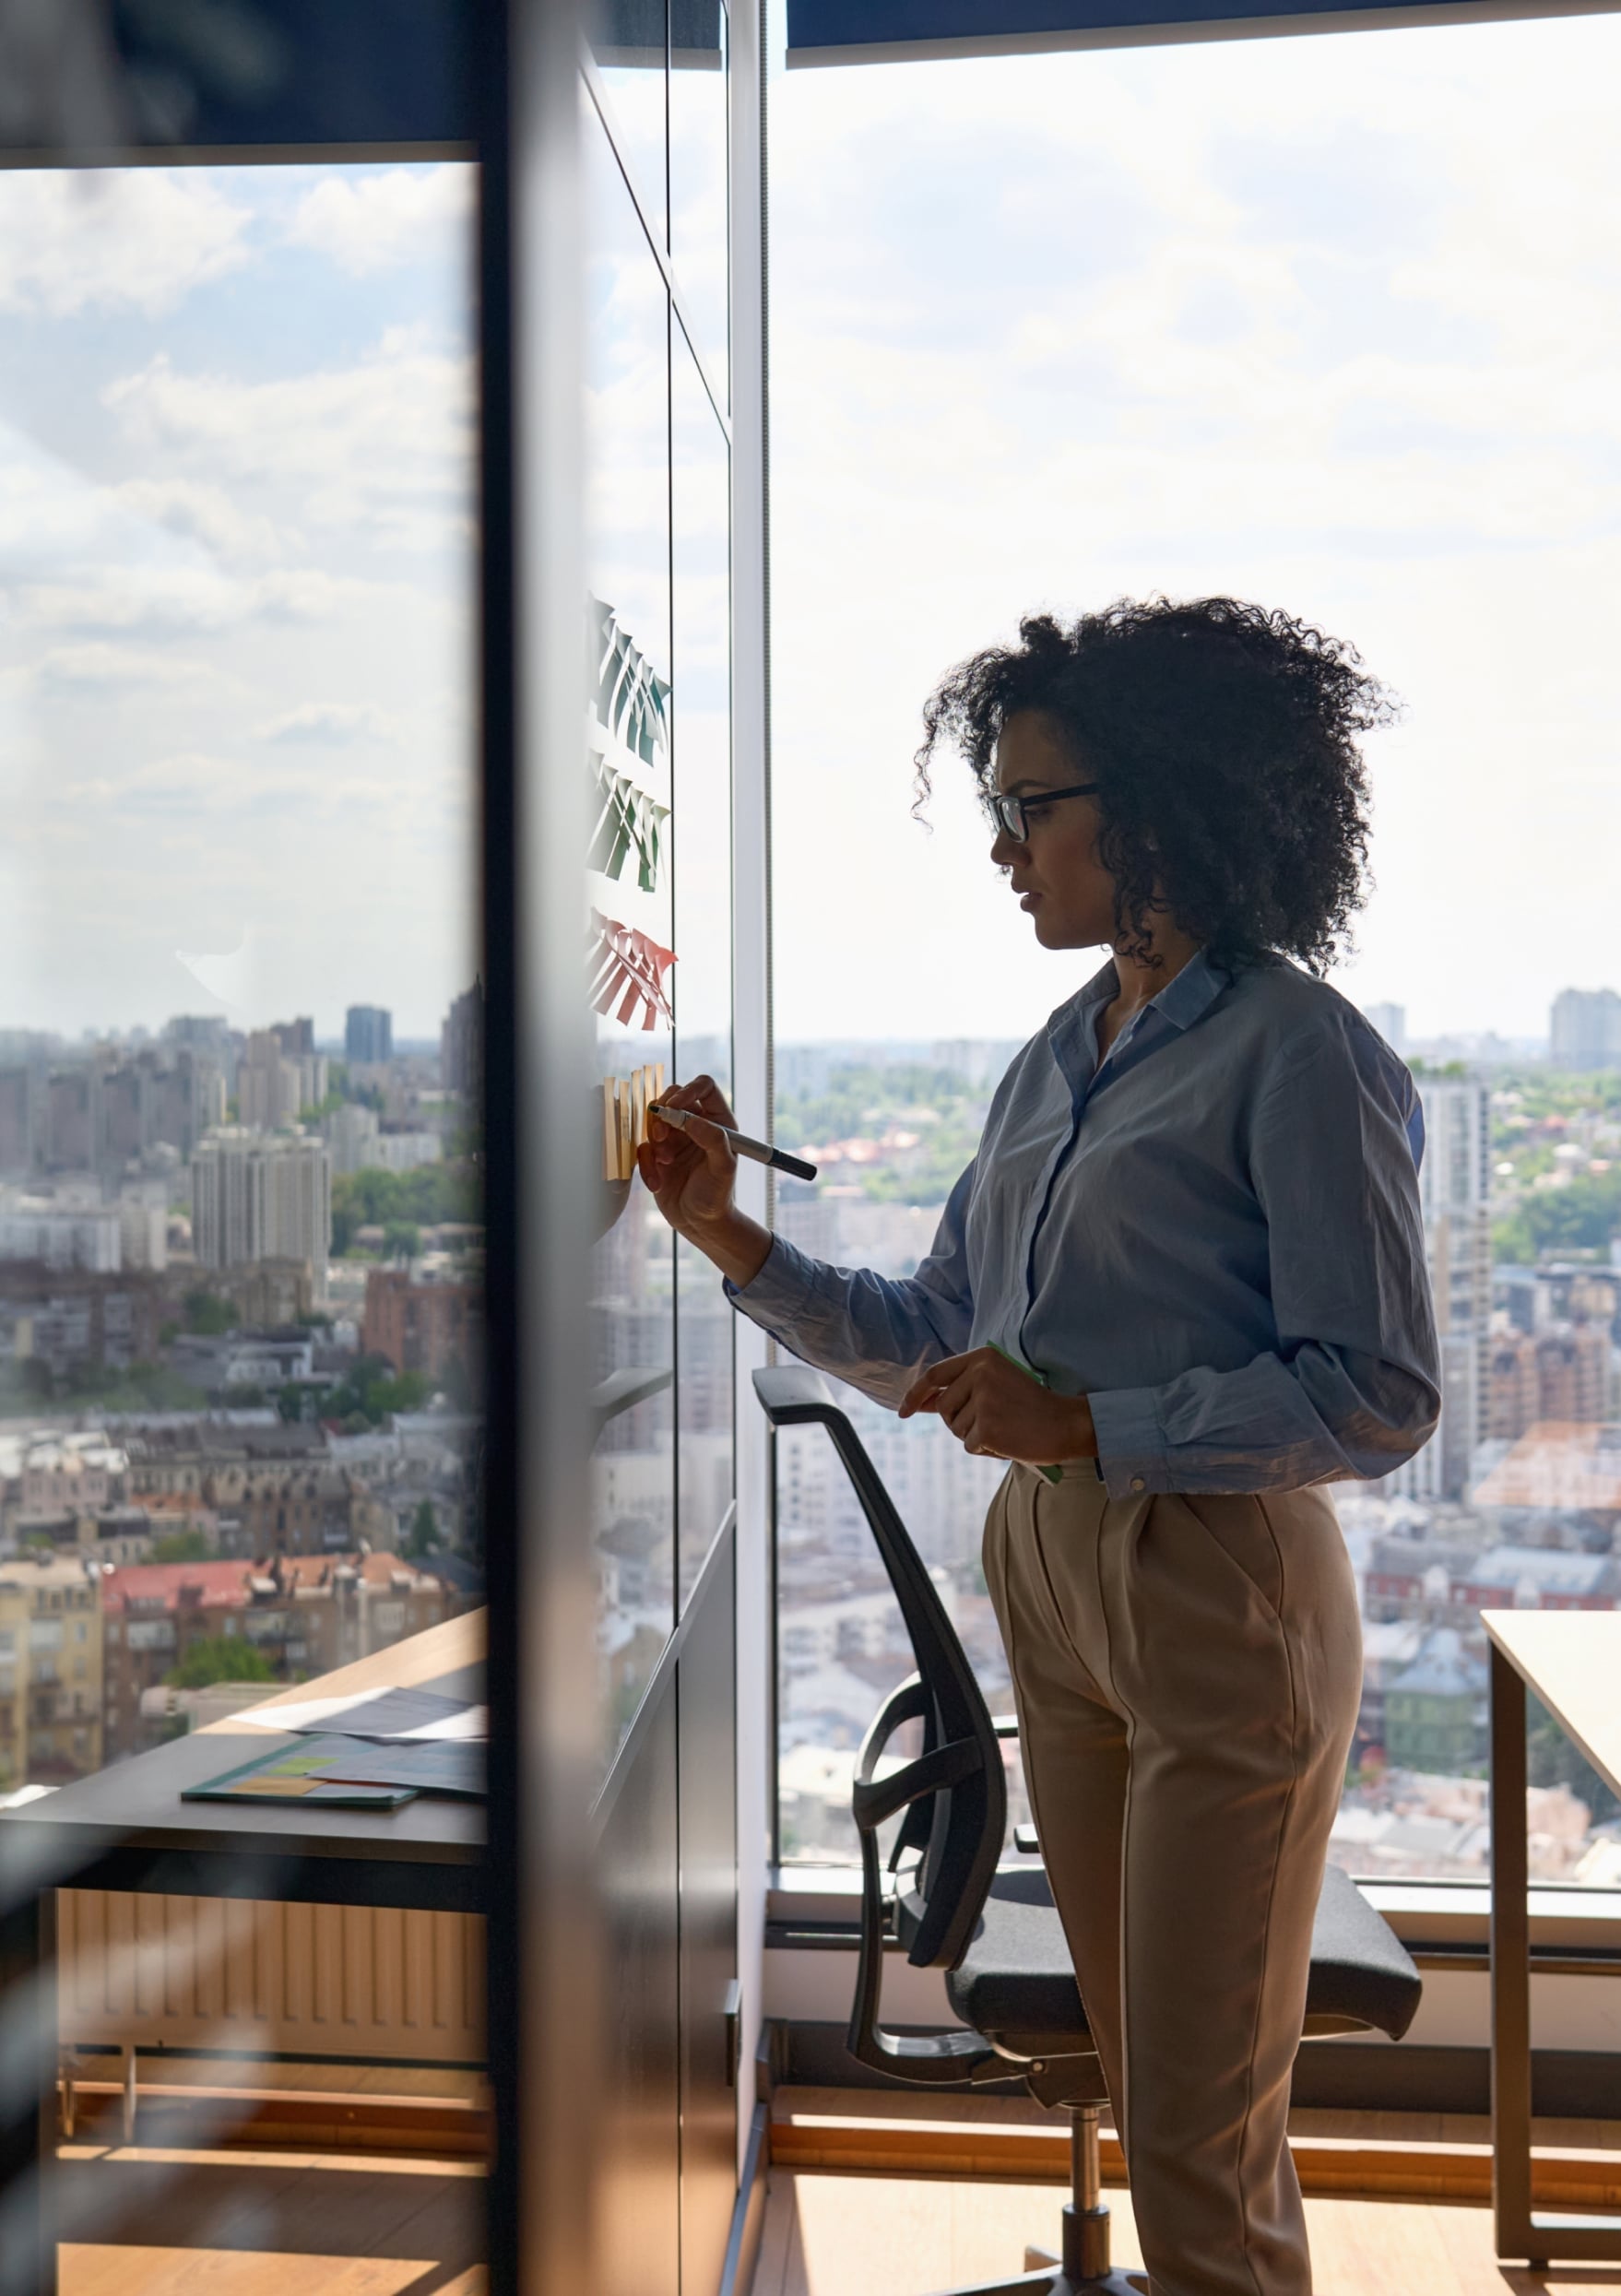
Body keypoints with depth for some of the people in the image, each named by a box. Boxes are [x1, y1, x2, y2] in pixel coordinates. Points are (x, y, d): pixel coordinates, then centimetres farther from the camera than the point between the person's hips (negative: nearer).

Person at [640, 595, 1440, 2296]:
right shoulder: (1058, 1057, 11)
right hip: (1047, 1575, 7)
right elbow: (934, 1344, 12)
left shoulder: (1297, 1054, -12)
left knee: (1199, 2134, 6)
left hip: (1222, 1597, -7)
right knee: (1140, 2084, 21)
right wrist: (731, 1239, 2)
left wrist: (1082, 1425, -21)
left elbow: (1376, 1397, -16)